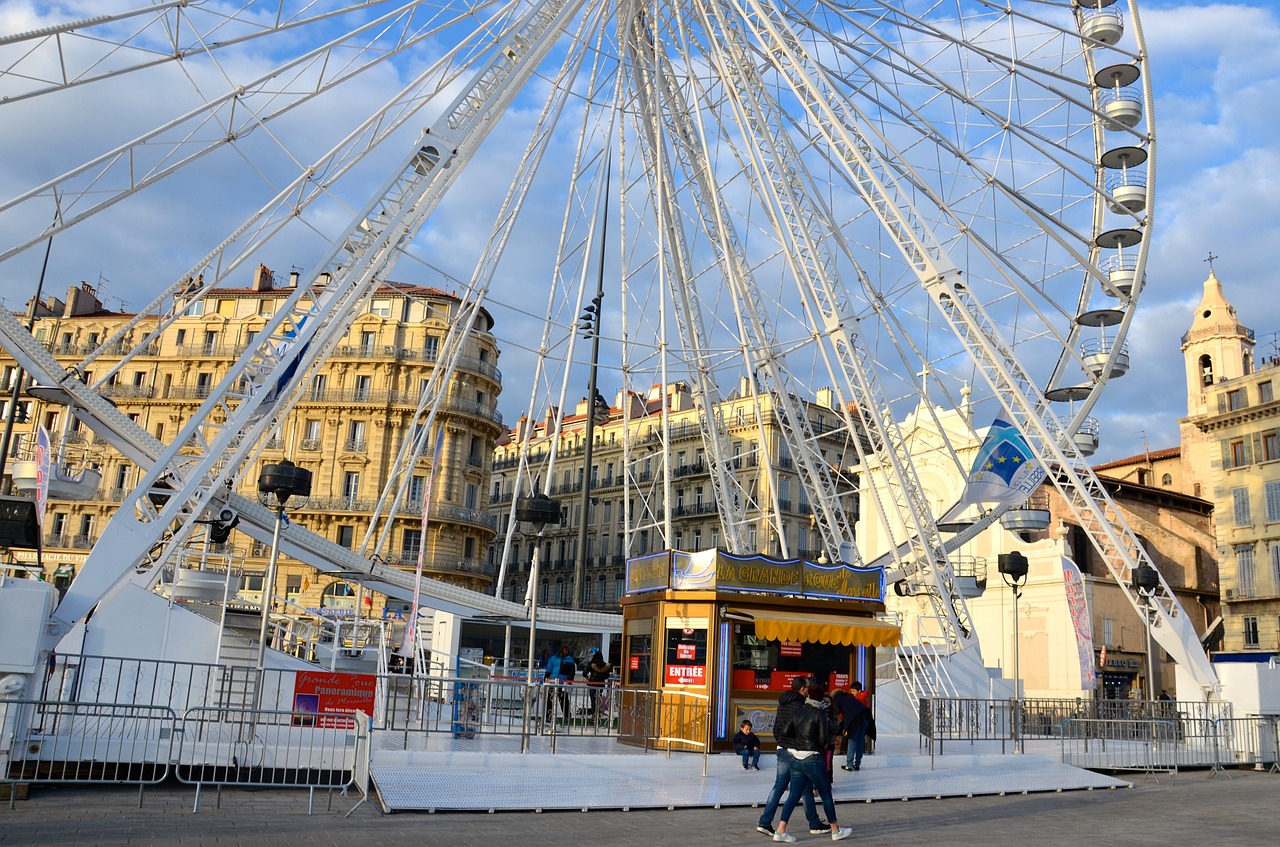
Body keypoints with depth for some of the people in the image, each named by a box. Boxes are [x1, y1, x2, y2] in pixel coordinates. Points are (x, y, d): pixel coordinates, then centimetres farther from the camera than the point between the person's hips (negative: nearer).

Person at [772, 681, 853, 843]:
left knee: (794, 795, 7)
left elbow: (785, 731, 1)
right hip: (812, 758, -5)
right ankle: (836, 831, 21)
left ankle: (781, 831, 0)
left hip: (795, 758, 5)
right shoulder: (821, 714, -9)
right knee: (826, 795, 10)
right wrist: (824, 744, 9)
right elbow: (823, 739, -13)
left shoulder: (798, 711, 5)